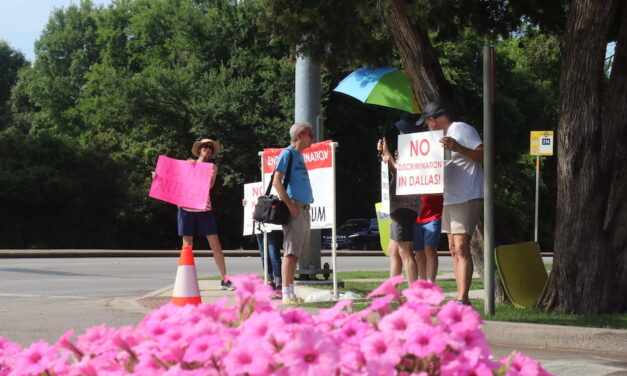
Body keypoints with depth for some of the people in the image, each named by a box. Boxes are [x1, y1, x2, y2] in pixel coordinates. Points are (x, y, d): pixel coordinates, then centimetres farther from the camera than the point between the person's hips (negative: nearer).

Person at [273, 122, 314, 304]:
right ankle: (287, 295, -15)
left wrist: (305, 208, 16)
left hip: (304, 210, 9)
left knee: (296, 253, 9)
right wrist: (290, 205, -19)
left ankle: (291, 294, 13)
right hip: (294, 209, -9)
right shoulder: (288, 154, -7)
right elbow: (276, 181, -15)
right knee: (290, 252, -12)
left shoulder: (300, 155, 20)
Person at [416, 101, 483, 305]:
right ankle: (462, 299, 10)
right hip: (449, 200, 10)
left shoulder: (462, 130, -8)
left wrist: (457, 148, -29)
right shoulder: (445, 136, 20)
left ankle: (462, 299, -21)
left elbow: (483, 156, -19)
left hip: (467, 199, -10)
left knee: (461, 248, -16)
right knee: (454, 250, 8)